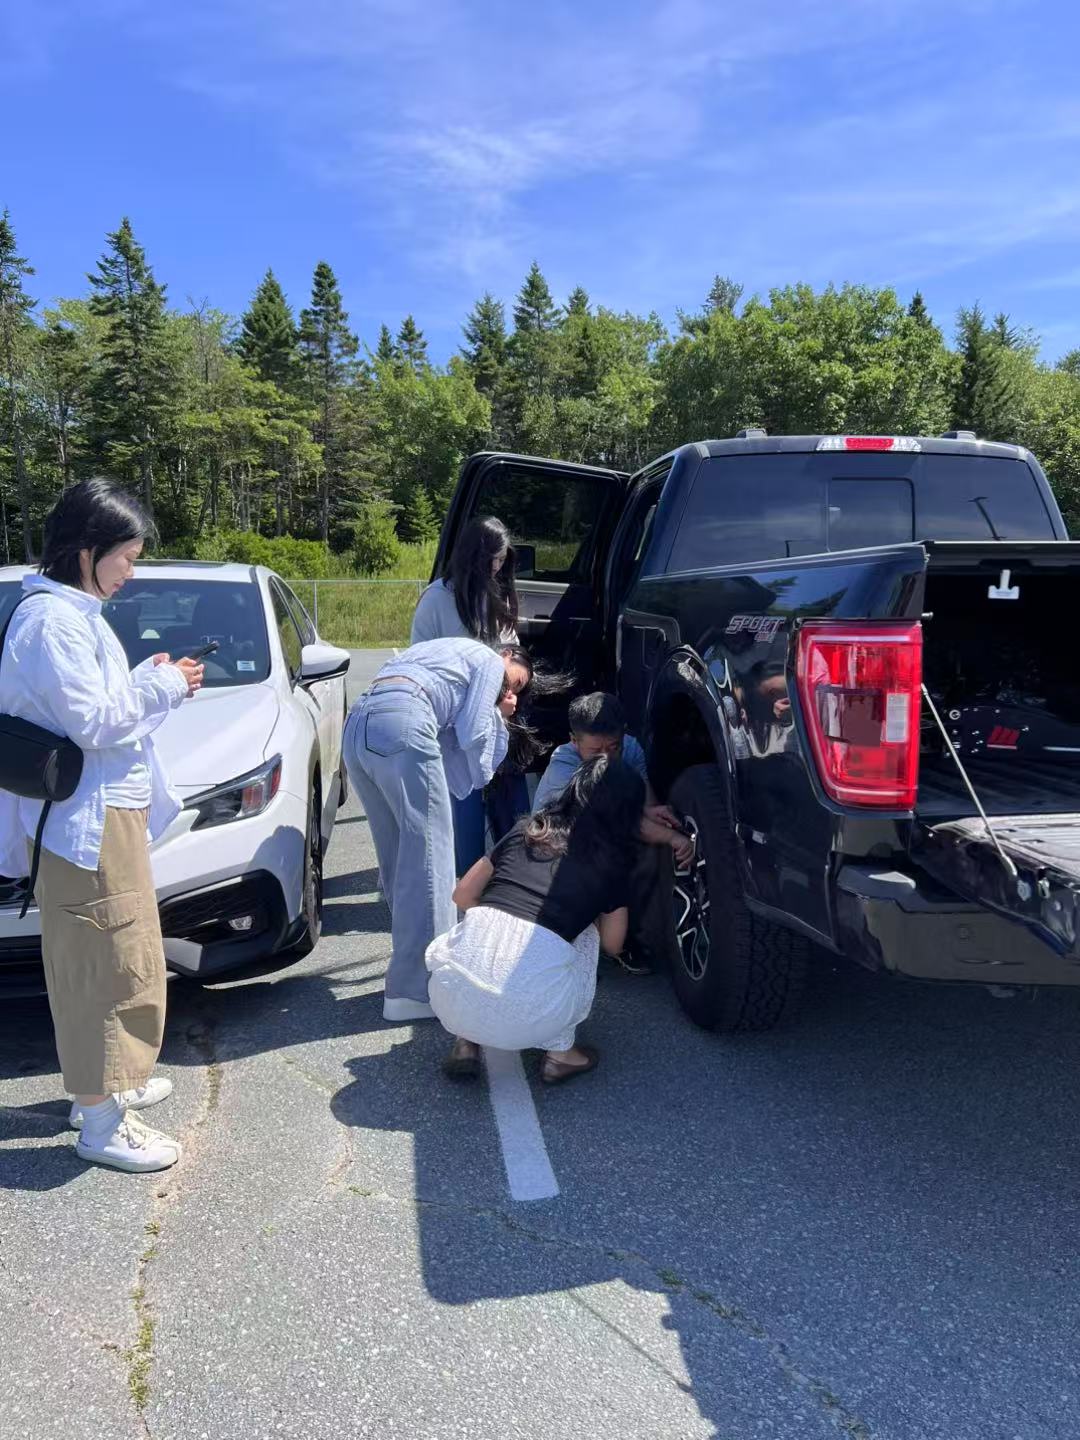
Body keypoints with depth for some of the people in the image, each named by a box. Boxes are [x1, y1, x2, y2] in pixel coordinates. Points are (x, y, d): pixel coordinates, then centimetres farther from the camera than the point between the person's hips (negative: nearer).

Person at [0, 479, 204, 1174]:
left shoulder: (76, 613, 13)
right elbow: (93, 723, -21)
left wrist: (150, 679, 6)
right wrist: (162, 688, -10)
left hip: (106, 810, 10)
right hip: (90, 822, -10)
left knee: (93, 965, 20)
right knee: (116, 966, -4)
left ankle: (104, 1084, 35)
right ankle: (101, 1125, 9)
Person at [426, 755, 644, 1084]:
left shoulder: (527, 830, 19)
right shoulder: (612, 860, 12)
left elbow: (463, 895, 24)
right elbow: (612, 943, 23)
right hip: (527, 1016, -2)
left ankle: (465, 1042, 23)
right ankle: (560, 1052, 20)